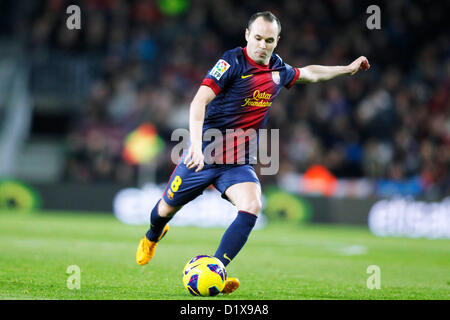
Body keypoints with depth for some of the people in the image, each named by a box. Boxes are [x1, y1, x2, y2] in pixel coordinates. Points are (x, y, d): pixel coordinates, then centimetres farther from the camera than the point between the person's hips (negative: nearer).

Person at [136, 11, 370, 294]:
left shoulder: (278, 70, 4)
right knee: (167, 209, 11)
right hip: (204, 155, -4)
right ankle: (153, 237, 49)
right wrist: (197, 144, -40)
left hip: (238, 163, 4)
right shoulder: (233, 62, -17)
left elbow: (308, 73, 28)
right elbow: (199, 102, -27)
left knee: (252, 207, -24)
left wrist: (348, 69, 33)